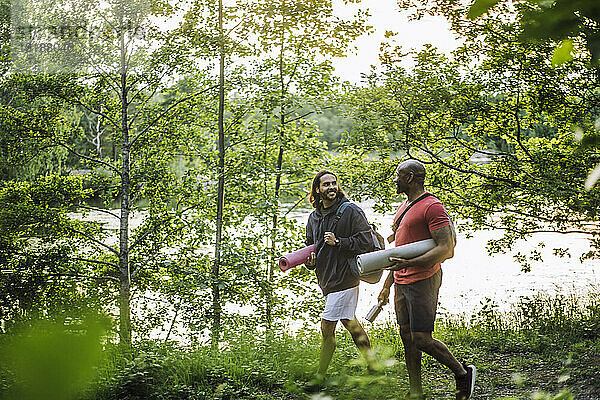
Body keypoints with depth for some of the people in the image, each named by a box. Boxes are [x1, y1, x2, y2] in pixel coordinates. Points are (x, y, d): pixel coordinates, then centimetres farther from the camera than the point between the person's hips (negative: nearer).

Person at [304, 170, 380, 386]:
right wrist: (310, 260, 0)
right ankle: (372, 362, 32)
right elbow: (310, 245, 21)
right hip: (326, 279, 8)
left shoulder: (351, 211, -9)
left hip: (344, 277, -8)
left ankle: (320, 377, 2)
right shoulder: (314, 217, 12)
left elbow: (365, 242, -12)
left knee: (327, 327, -7)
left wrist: (338, 242, -20)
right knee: (349, 322, 17)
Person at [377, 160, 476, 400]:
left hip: (423, 281, -9)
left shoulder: (432, 207, -12)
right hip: (402, 282, 9)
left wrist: (408, 263, -25)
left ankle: (462, 373, 11)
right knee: (406, 336, 9)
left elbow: (446, 249, -21)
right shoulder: (404, 206, 18)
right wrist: (387, 285, 24)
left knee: (421, 339, -9)